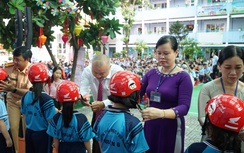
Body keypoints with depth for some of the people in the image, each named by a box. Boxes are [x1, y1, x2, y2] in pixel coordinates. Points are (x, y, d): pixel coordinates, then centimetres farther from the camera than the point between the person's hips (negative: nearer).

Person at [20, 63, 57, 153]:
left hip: (29, 133, 5)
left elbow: (24, 116, 6)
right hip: (42, 134, -5)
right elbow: (51, 121, -18)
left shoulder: (25, 96, -4)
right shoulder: (46, 99, -21)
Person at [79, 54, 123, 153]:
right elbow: (83, 89, -21)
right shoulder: (87, 71, -17)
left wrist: (103, 104, -47)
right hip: (97, 112, 3)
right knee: (95, 140, 14)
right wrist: (84, 96, -45)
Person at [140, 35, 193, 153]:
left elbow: (184, 107, -22)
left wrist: (161, 113, -38)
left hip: (172, 128, -4)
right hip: (150, 126, 4)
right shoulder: (151, 73, 3)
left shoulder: (183, 77, -12)